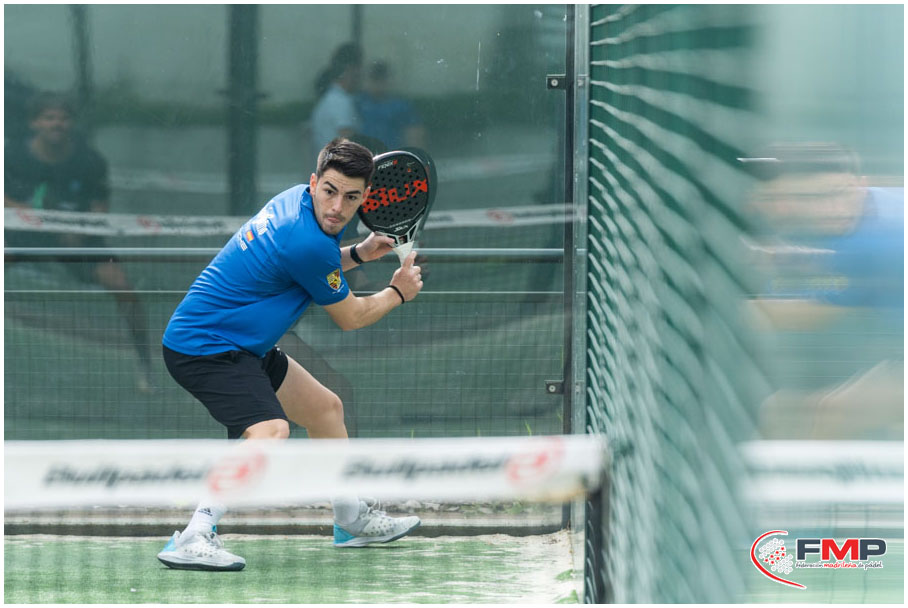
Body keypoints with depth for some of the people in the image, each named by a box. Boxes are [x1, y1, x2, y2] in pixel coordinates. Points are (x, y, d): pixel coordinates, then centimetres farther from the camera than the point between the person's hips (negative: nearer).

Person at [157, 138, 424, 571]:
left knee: (325, 407, 25)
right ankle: (192, 540, -41)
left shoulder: (296, 200, 3)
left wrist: (357, 254, 14)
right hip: (203, 346, -11)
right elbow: (349, 318, -8)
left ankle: (353, 519, 43)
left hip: (242, 346, 11)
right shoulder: (308, 241, -25)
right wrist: (398, 292, 9)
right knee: (269, 431, -34)